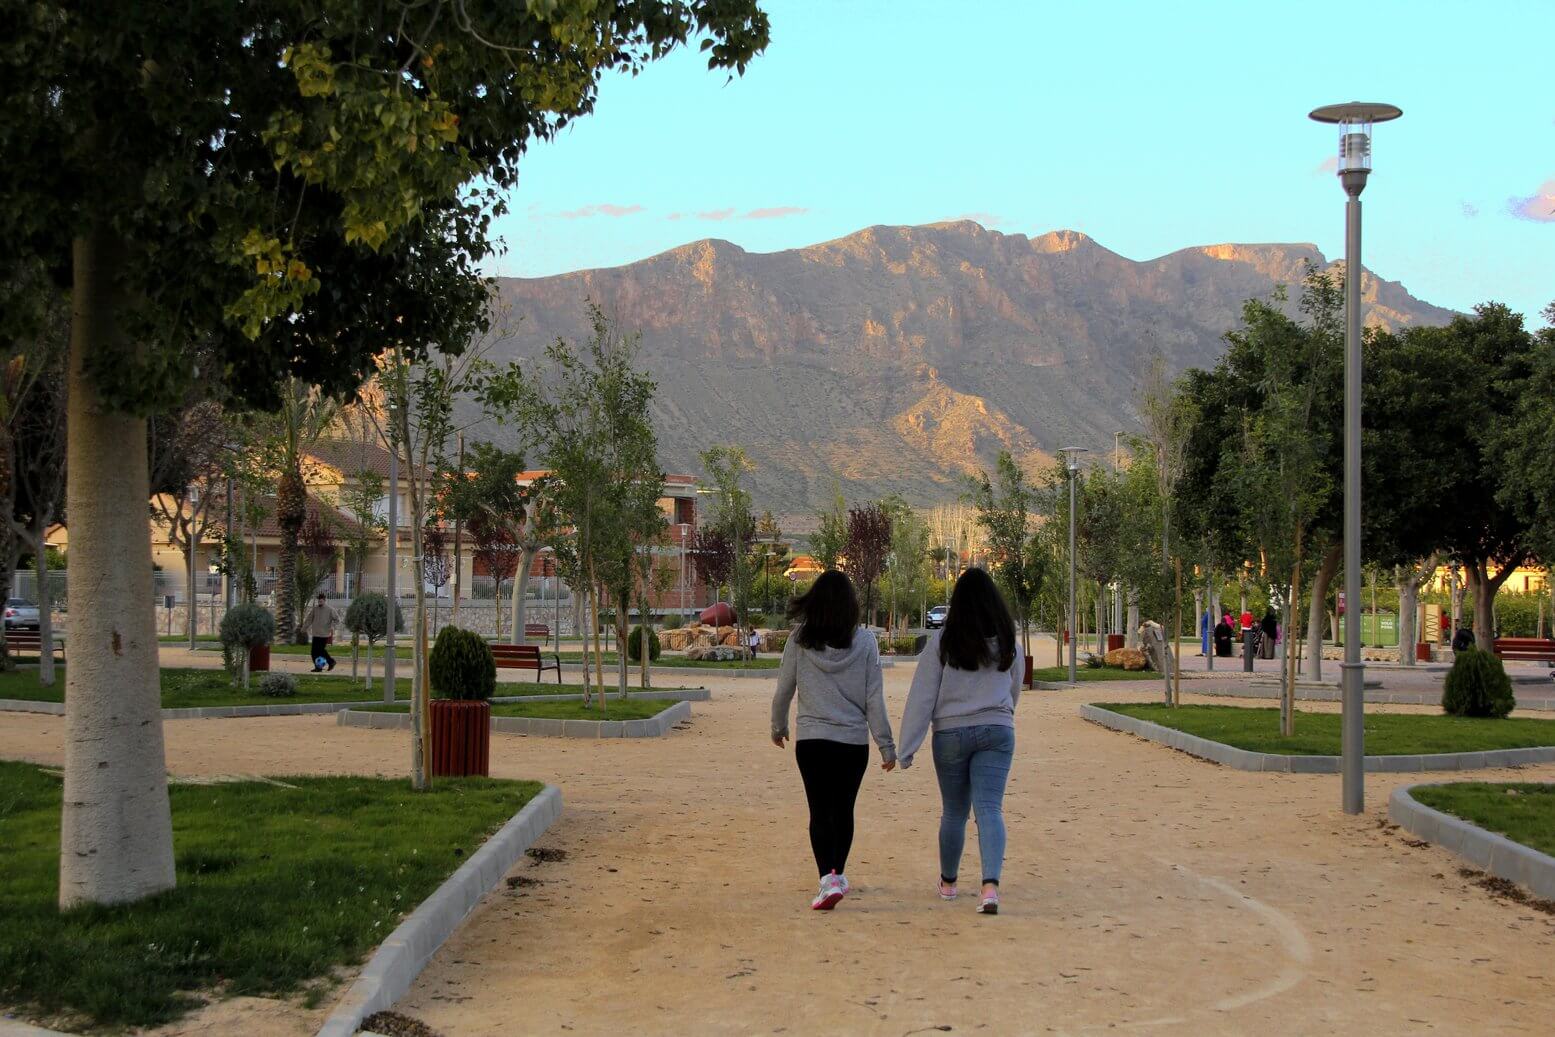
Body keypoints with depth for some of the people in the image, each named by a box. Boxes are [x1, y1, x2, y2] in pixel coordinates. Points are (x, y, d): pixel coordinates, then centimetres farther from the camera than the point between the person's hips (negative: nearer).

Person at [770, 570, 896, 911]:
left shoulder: (799, 640, -5)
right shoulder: (864, 642, -5)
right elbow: (874, 699, -4)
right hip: (854, 741, 1)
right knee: (843, 810, 16)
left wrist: (778, 726, 20)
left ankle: (828, 879, -12)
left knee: (820, 812, 3)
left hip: (811, 740, -1)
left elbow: (783, 689, 2)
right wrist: (886, 745, 3)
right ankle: (838, 873, 25)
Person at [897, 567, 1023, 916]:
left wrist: (907, 748, -3)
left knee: (954, 812, 14)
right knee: (989, 808, -5)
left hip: (951, 733, -1)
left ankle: (948, 882, 30)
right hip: (997, 731, 1)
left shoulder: (942, 642, -6)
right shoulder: (1009, 645, 4)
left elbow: (922, 696, -6)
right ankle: (990, 884, -24)